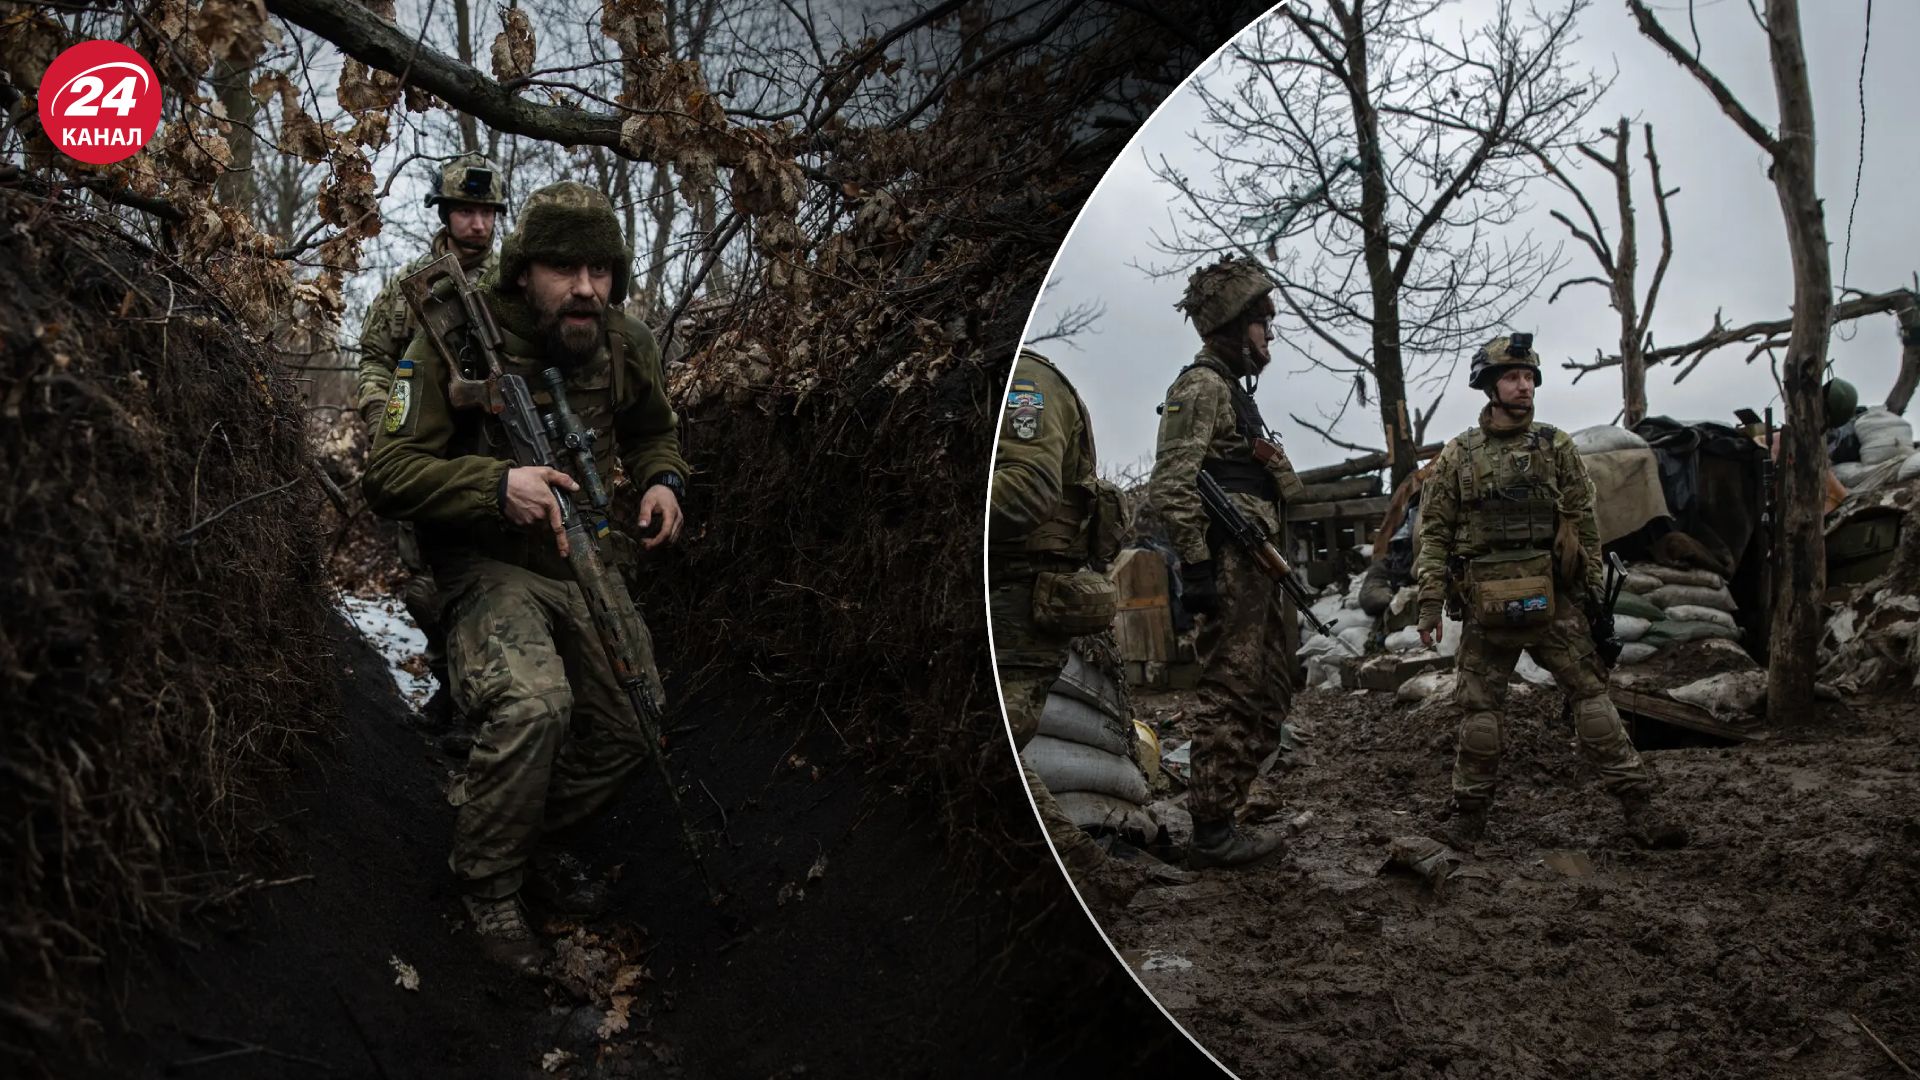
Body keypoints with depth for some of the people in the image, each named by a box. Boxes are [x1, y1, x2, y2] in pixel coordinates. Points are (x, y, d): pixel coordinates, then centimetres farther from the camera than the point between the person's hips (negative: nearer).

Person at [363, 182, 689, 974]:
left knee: (629, 733, 5)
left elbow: (654, 432, 17)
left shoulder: (626, 345, -3)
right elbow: (387, 477, -20)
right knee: (535, 700, -31)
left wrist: (663, 480, -6)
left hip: (587, 566, 6)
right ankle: (486, 880, -7)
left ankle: (525, 838, 33)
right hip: (491, 566, -6)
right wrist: (498, 486, -35)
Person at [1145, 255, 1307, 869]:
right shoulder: (1202, 387, -9)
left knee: (1271, 692, 14)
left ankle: (1221, 813, 19)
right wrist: (1194, 566, -23)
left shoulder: (1233, 388, 23)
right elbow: (1170, 486, -19)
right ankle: (1212, 834, -1)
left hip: (1254, 570, 11)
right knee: (1231, 697, -7)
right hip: (1229, 567, -11)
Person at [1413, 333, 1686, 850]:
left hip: (1553, 601, 0)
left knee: (1592, 695, -2)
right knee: (1480, 708, 4)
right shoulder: (1457, 457, 5)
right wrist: (1430, 601, -2)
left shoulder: (1556, 447, 6)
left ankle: (1638, 808, 2)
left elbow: (1586, 522, 9)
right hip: (1487, 608, 0)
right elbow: (1434, 533, 5)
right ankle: (1469, 814, 15)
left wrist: (1592, 589, 5)